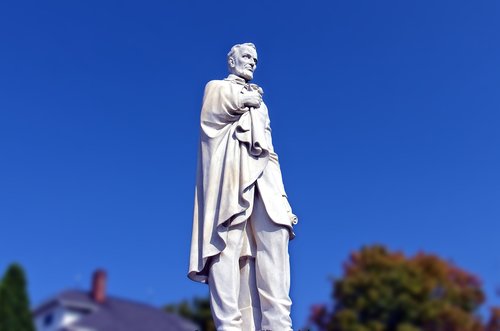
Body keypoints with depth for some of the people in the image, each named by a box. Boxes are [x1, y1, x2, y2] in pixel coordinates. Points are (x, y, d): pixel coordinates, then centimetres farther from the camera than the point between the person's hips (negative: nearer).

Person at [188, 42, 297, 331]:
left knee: (274, 239, -16)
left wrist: (280, 190, 14)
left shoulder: (259, 100, 37)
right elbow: (223, 105, -5)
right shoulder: (217, 86, 22)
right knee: (229, 242, -19)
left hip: (263, 173, 5)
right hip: (231, 169, -5)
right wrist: (248, 97, 14)